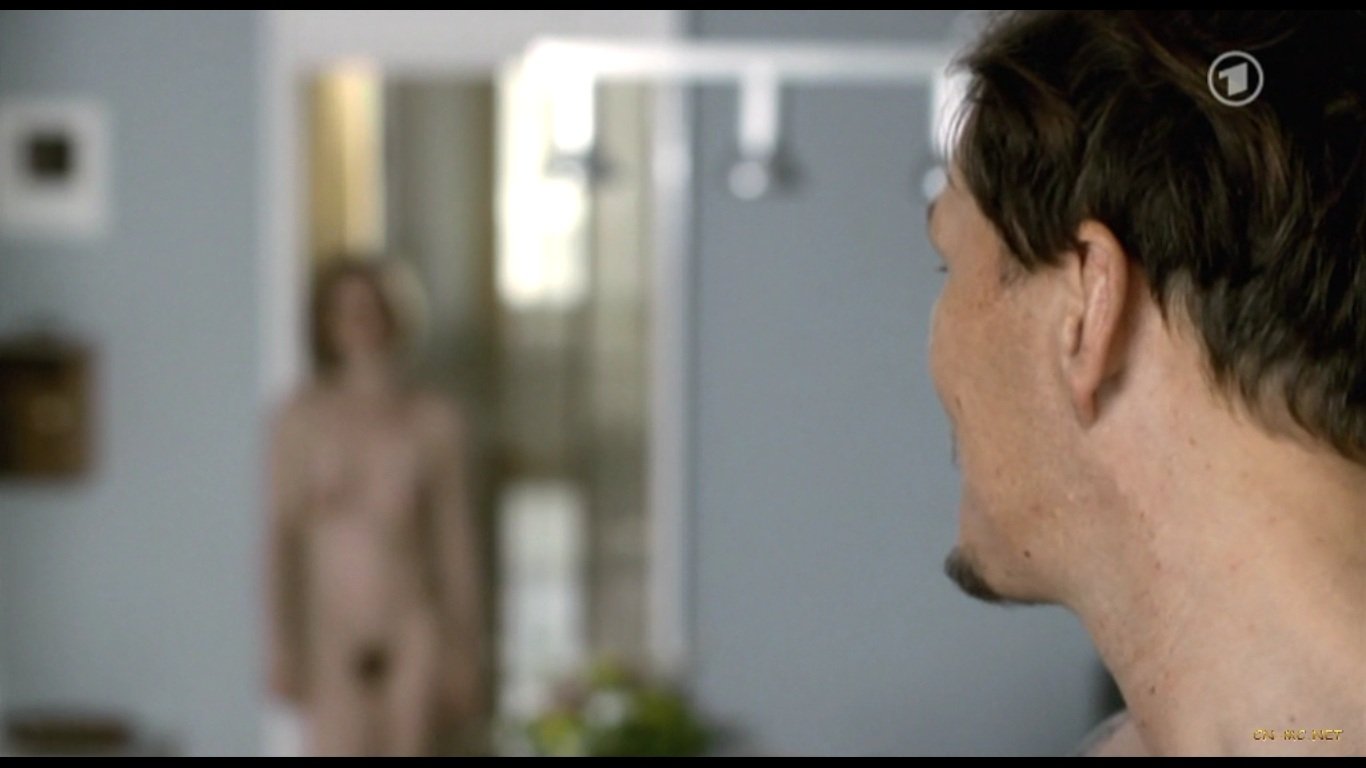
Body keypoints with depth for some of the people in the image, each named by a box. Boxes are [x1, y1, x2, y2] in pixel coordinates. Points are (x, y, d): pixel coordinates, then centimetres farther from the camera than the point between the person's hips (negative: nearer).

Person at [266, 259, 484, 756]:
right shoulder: (303, 420, 0)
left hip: (413, 637, 1)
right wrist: (281, 642, -7)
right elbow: (279, 535, -1)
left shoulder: (435, 421, 4)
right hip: (334, 636, -1)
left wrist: (463, 650, 7)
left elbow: (455, 542, 8)